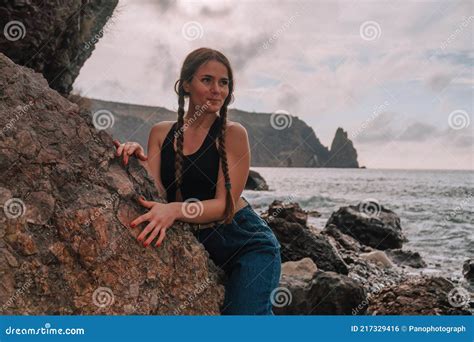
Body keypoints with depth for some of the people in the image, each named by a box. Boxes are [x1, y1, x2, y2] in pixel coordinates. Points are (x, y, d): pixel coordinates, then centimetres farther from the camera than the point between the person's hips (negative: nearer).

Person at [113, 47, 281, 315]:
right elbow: (157, 194, -4)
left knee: (246, 314, -17)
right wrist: (140, 161, -22)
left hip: (248, 242, -4)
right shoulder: (161, 133, 4)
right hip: (196, 245, 4)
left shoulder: (233, 134, -8)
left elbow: (226, 205, -14)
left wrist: (175, 210, -30)